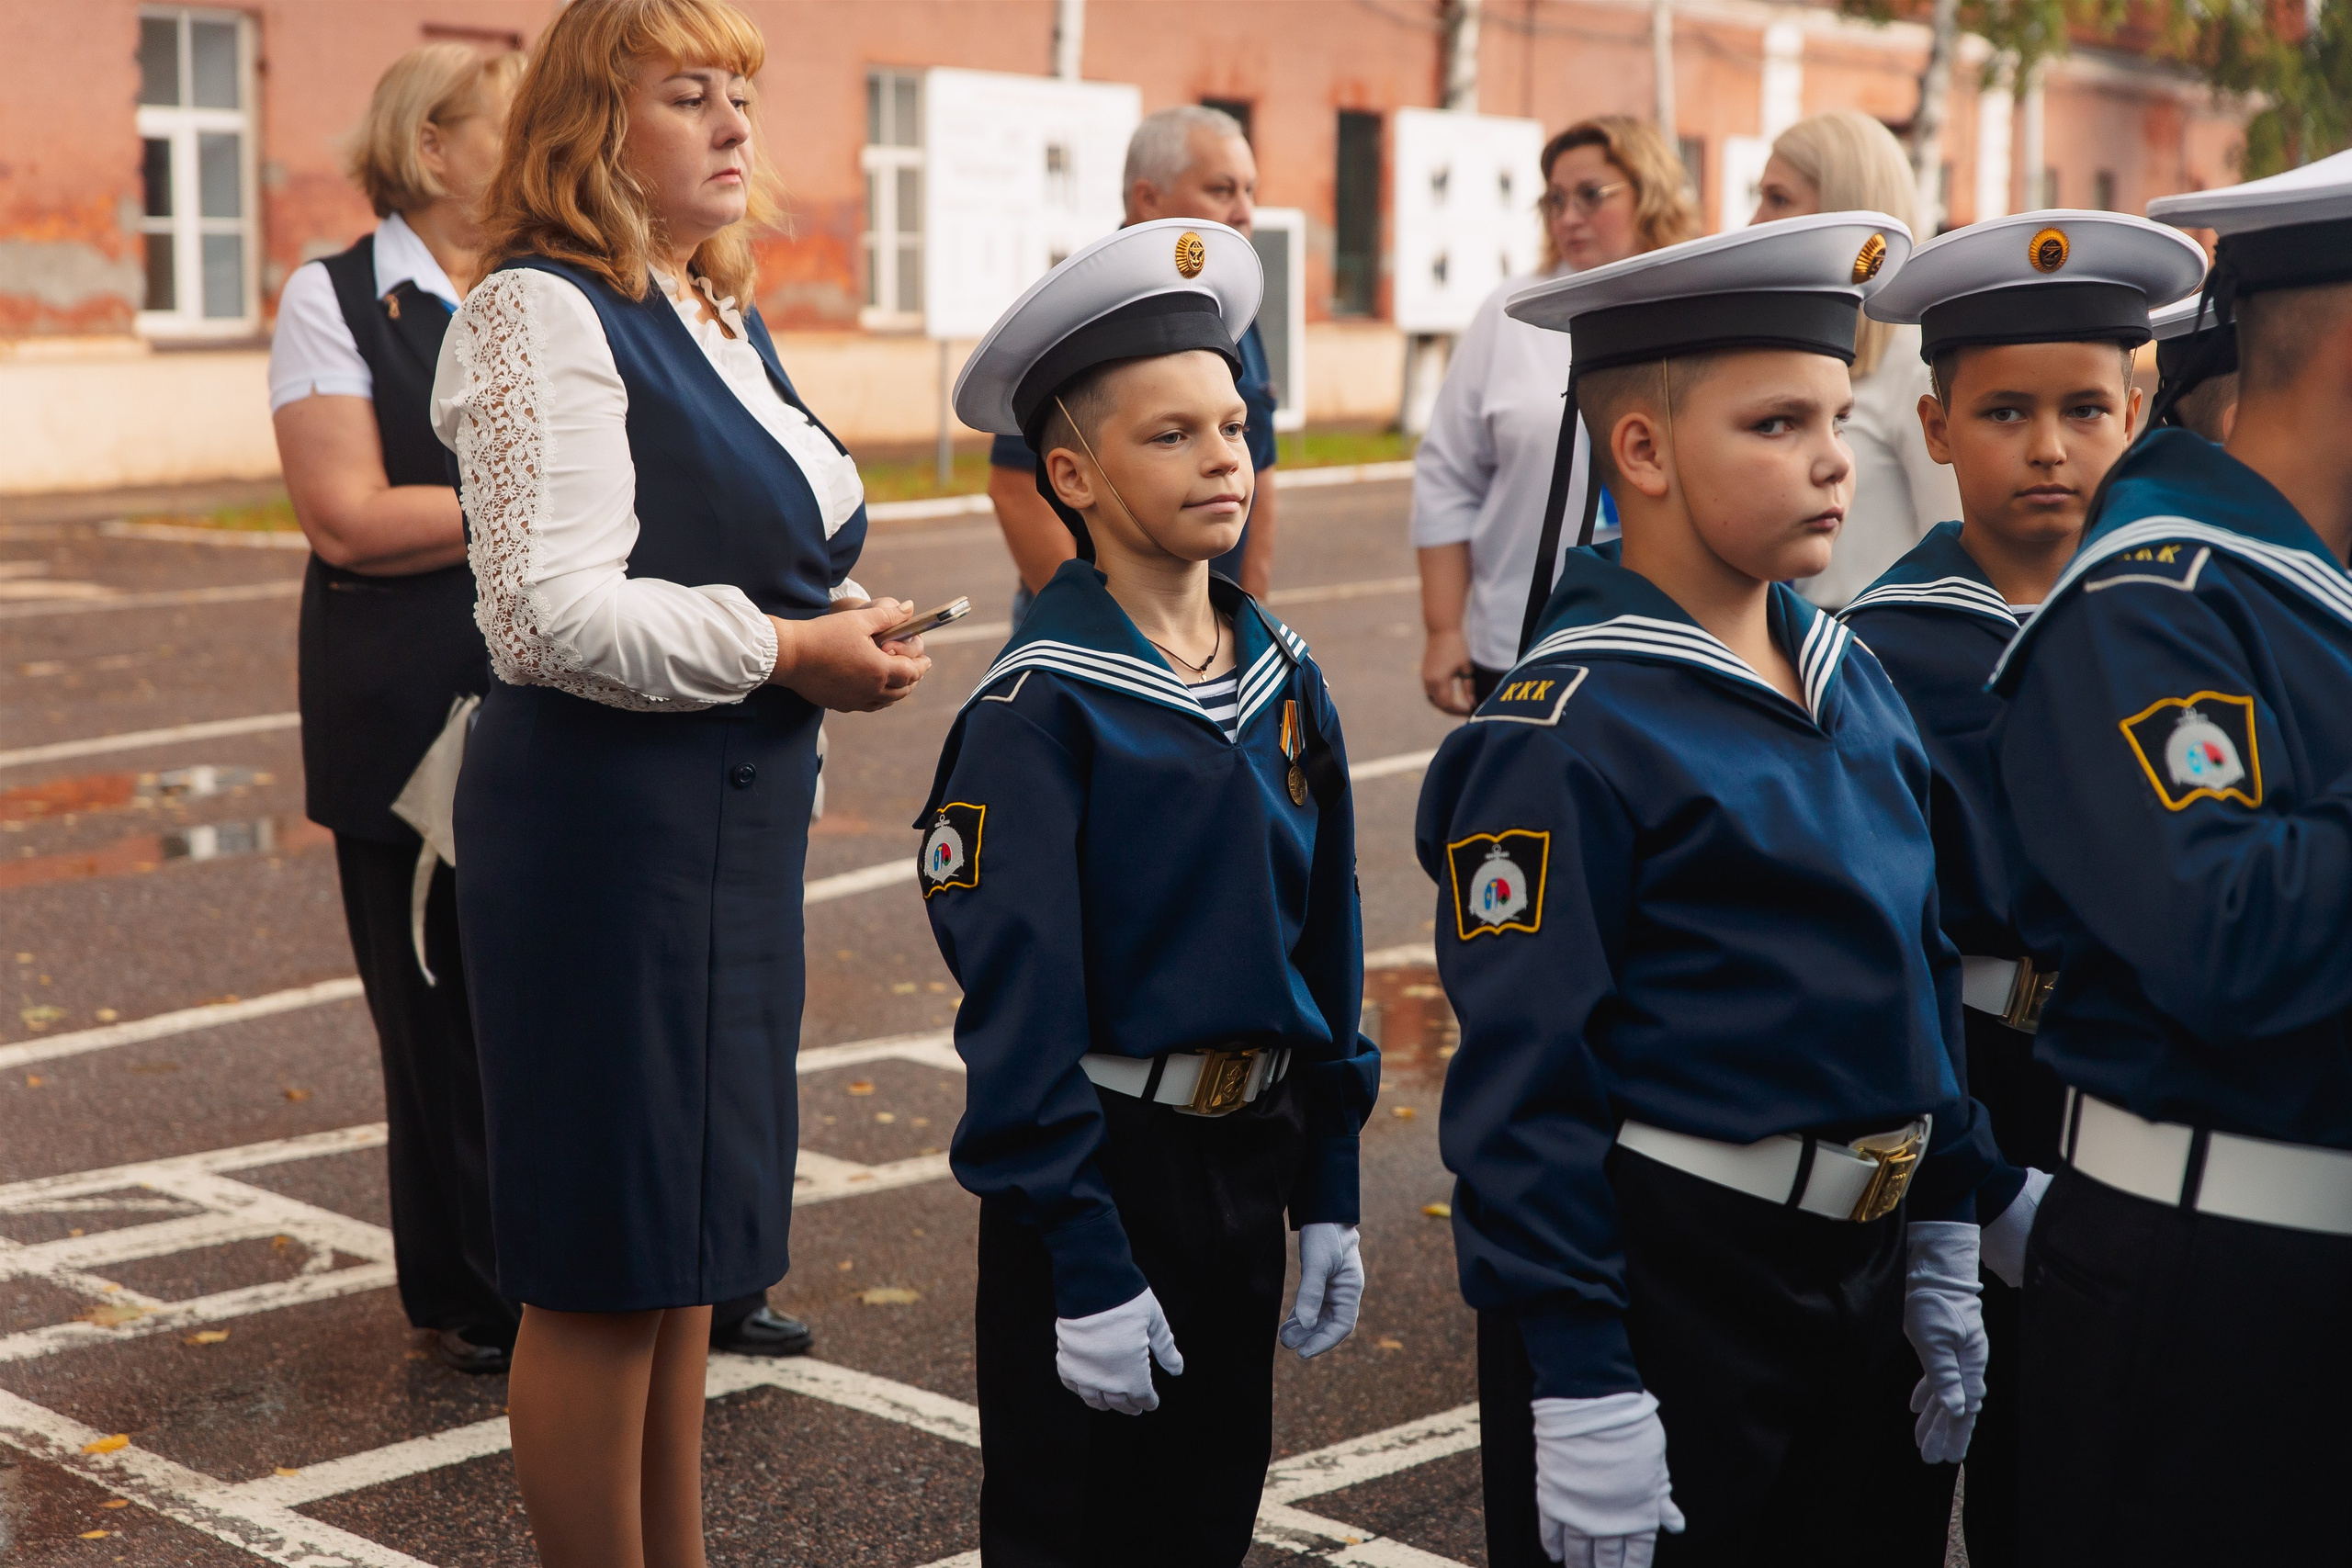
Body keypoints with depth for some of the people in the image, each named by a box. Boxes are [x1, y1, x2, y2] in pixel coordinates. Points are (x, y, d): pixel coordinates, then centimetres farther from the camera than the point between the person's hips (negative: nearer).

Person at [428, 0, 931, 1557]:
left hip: (731, 821, 10)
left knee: (690, 1240, 18)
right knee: (609, 1263, 0)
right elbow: (553, 613, -22)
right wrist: (784, 650, -17)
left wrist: (845, 629, 6)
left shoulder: (723, 323, 16)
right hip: (610, 825, -10)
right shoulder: (543, 317, -13)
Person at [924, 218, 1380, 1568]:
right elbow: (1019, 996, -16)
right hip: (1104, 1162, -6)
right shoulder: (1041, 707, -15)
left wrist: (1330, 1194, 9)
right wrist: (1084, 1263, -17)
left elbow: (1327, 942, 9)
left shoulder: (1286, 680, 3)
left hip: (1250, 1155, 6)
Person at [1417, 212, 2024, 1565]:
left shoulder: (1854, 678, 7)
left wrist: (1944, 1247, 14)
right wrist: (1580, 1387, -18)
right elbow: (1526, 1077, -17)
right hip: (1662, 1284, -7)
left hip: (1861, 1267, 8)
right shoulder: (1565, 733, -17)